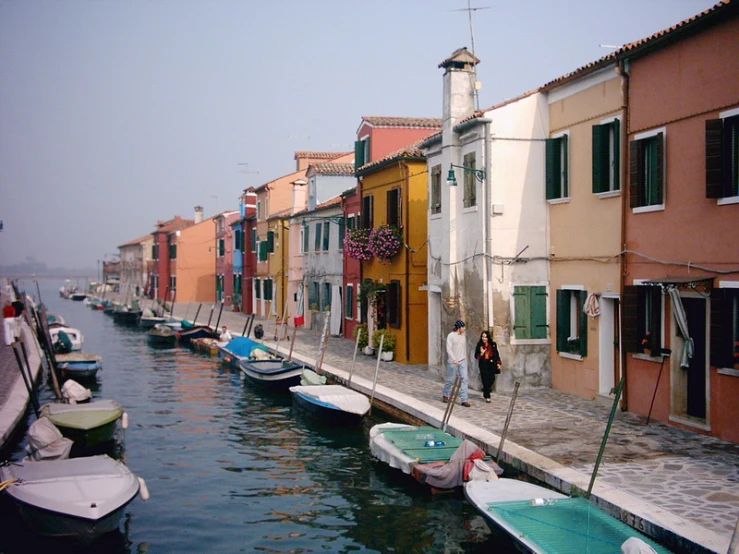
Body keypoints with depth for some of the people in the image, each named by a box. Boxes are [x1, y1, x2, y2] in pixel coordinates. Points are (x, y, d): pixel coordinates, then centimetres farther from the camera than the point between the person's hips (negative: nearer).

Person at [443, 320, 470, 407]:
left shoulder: (463, 336, 12)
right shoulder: (451, 336, -7)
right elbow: (449, 349, -14)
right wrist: (454, 359, -24)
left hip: (462, 361, 5)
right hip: (452, 362, -5)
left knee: (464, 379, -5)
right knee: (450, 380, 5)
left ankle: (464, 400, -5)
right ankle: (445, 395, 28)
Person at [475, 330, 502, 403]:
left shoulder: (493, 344, -1)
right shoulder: (479, 345, -5)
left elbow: (496, 354, 9)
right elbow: (476, 356, -1)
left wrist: (498, 363, 7)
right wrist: (481, 353, -20)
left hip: (491, 364, 2)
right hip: (483, 365, -2)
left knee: (492, 379, -1)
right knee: (485, 380, -4)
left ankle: (485, 390, 31)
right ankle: (487, 397, 4)